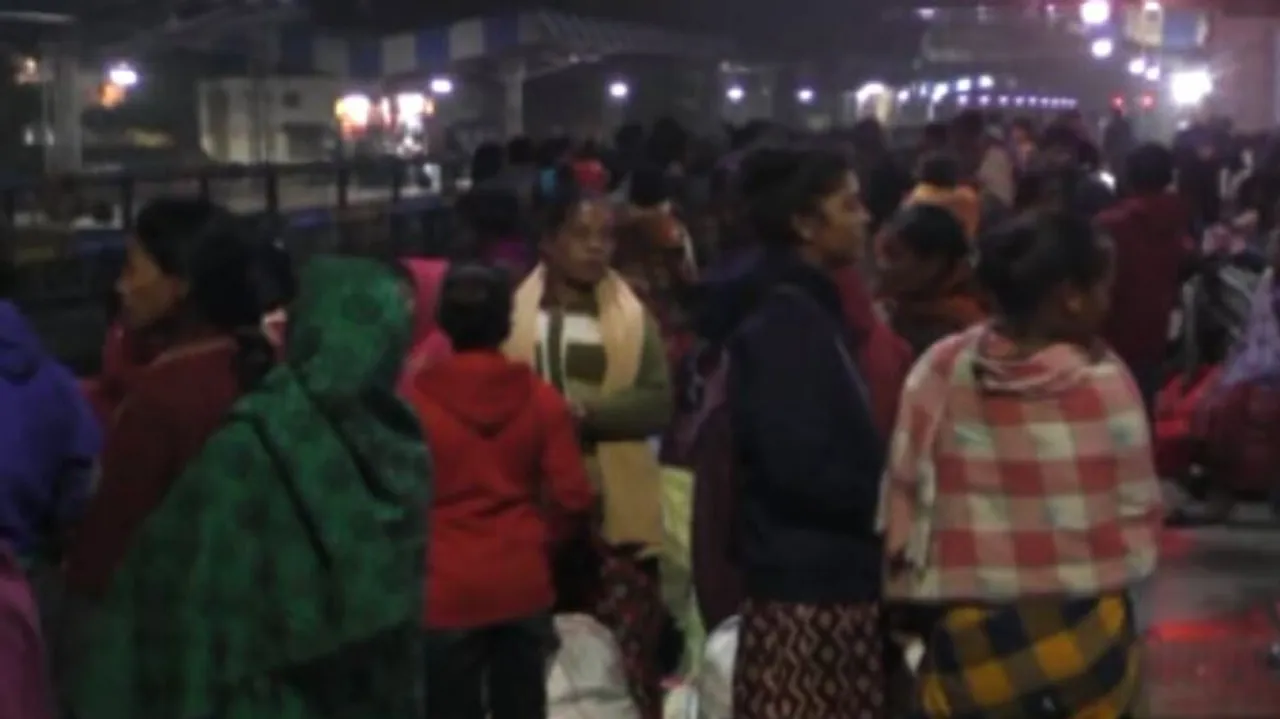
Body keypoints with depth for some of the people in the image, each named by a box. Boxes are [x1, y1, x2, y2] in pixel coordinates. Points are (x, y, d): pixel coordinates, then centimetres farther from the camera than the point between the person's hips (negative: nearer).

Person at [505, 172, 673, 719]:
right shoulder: (514, 310, 3)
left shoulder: (631, 315, 6)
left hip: (616, 509, 0)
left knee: (628, 646, -2)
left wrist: (587, 414, -19)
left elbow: (658, 402, -4)